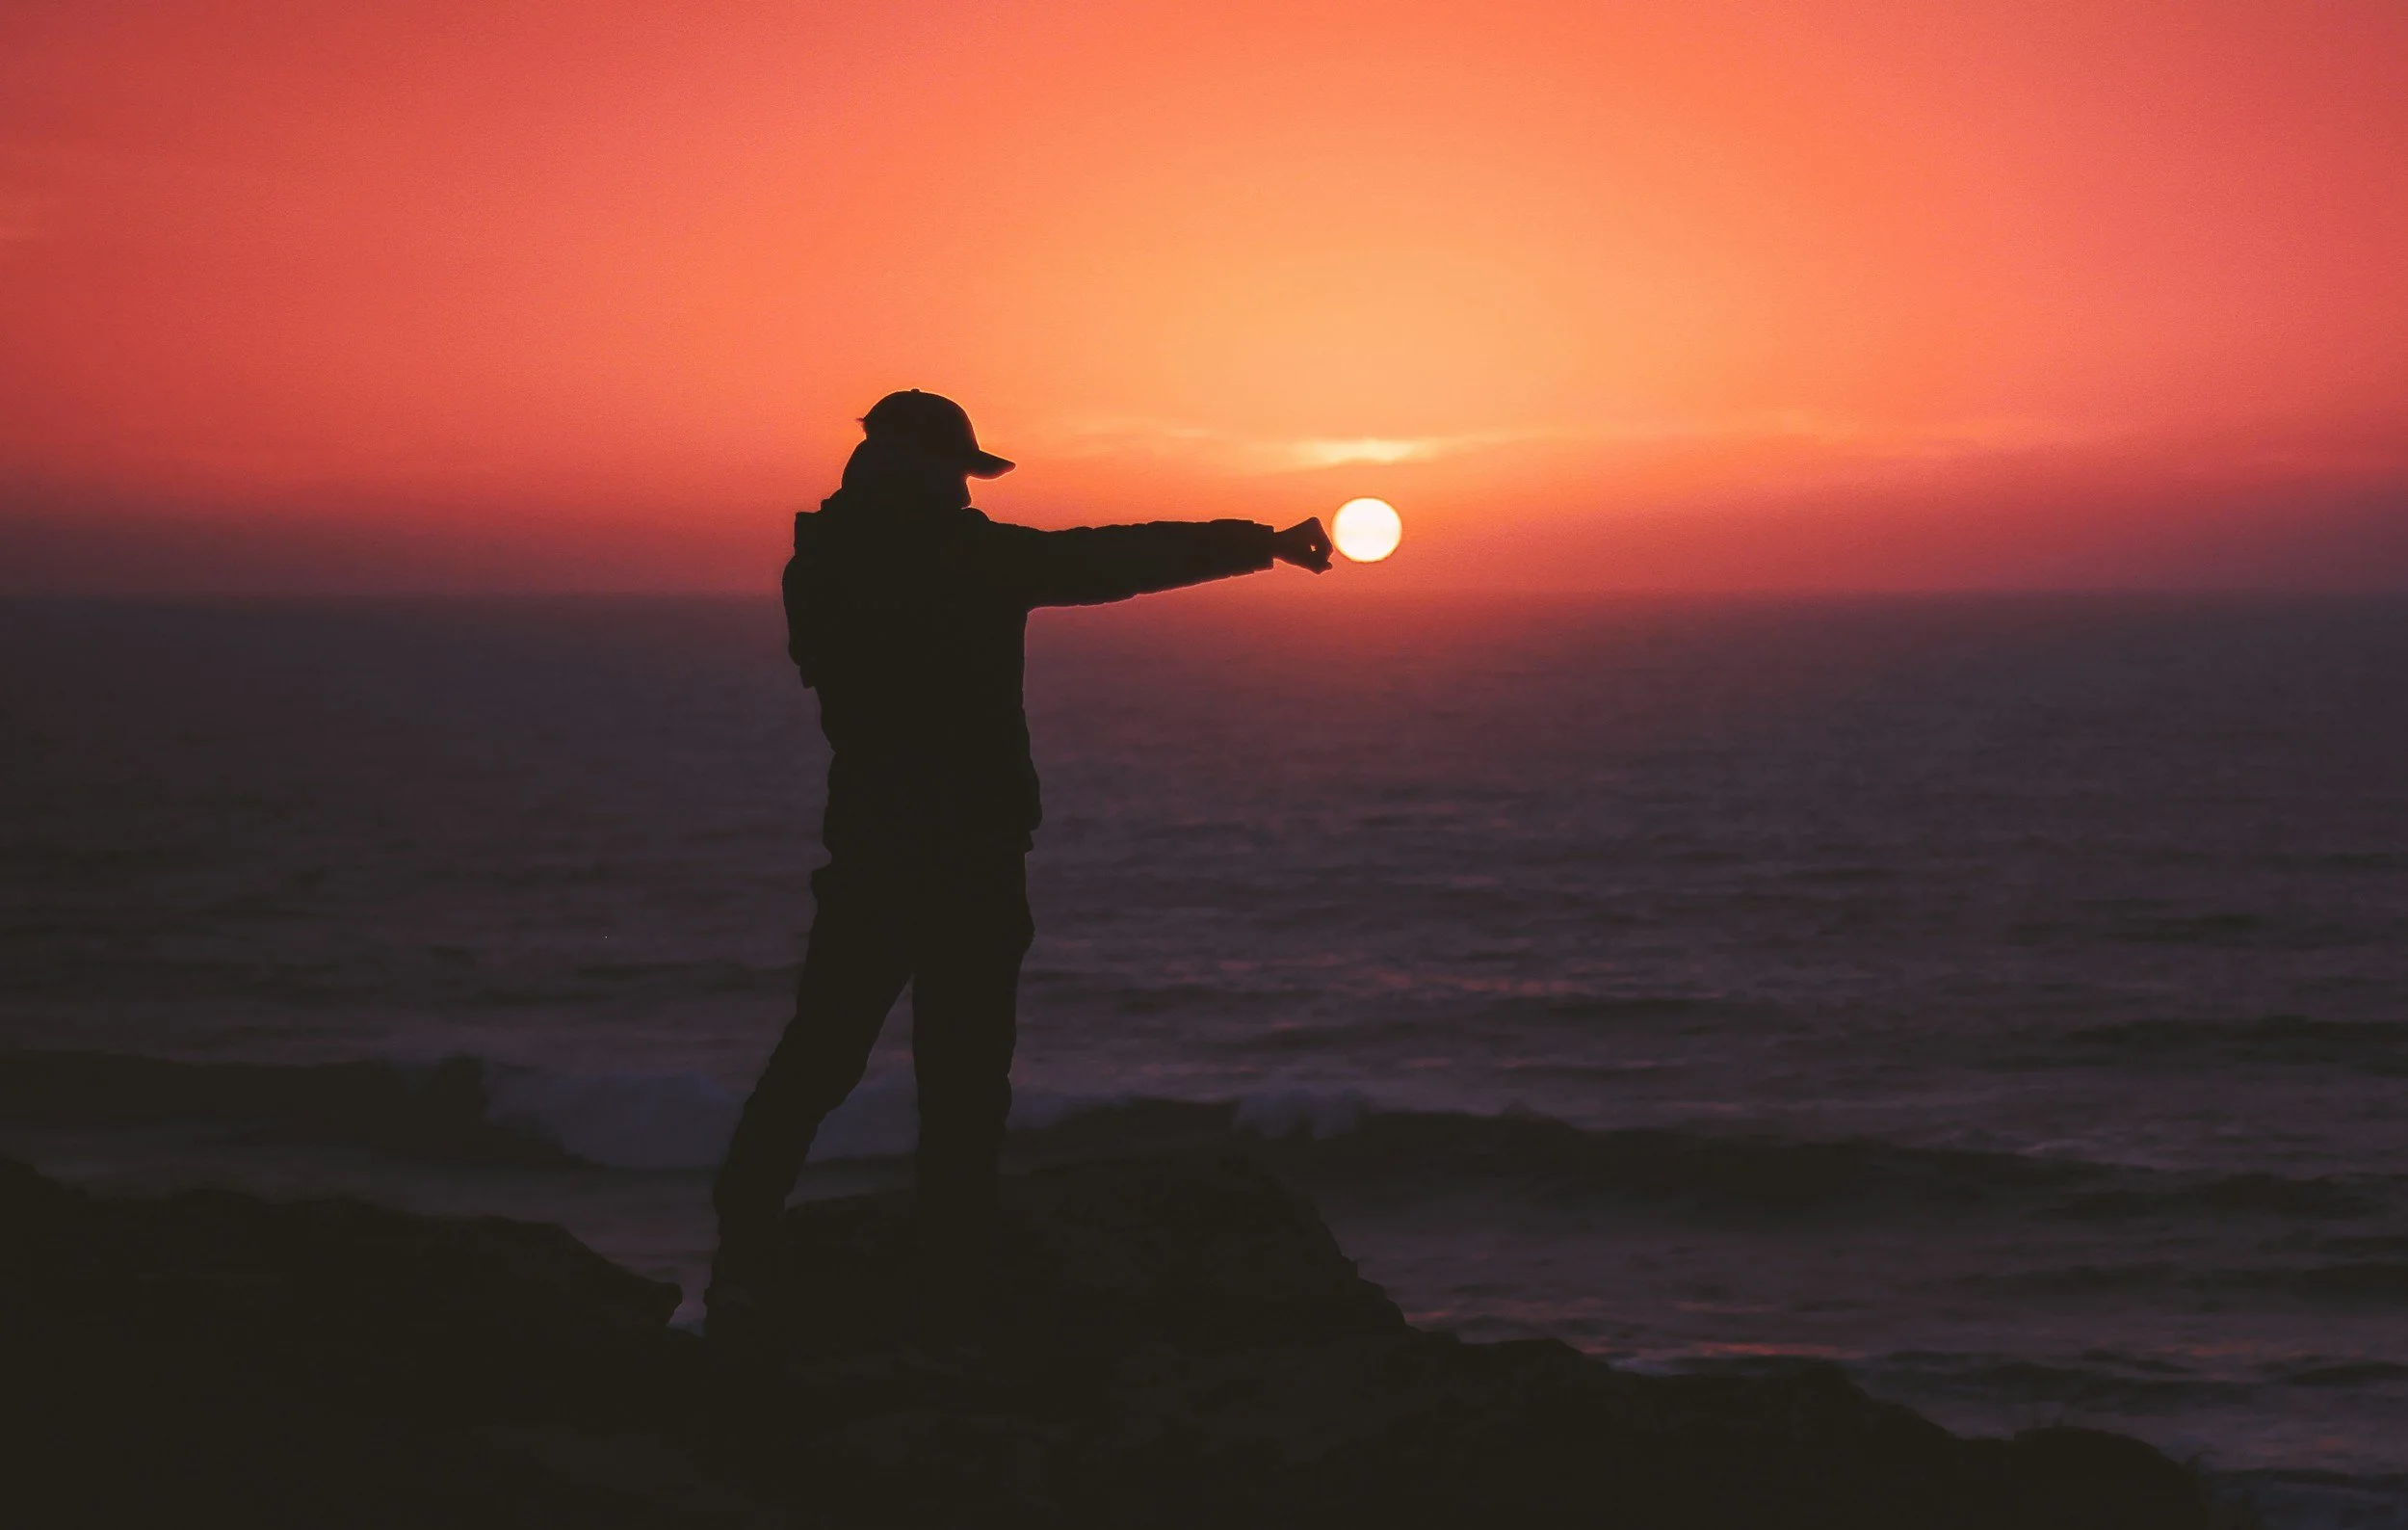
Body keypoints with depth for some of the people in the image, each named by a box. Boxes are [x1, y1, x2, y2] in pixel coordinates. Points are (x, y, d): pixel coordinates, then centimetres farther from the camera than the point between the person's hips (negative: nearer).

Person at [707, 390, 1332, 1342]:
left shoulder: (822, 565, 3)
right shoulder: (977, 556, -8)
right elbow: (1126, 558, -3)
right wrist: (1265, 542, 7)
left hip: (866, 850, 4)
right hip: (975, 858, -3)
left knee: (815, 1060, 8)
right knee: (963, 1079, 3)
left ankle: (742, 1273, 3)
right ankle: (952, 1289, 5)